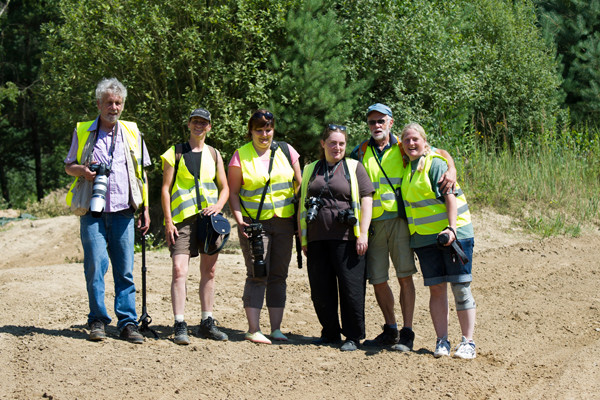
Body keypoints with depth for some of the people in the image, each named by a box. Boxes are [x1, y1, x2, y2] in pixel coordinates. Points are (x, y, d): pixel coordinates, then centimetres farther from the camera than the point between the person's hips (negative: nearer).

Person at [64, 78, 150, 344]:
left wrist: (145, 209, 9)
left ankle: (128, 322, 4)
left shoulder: (131, 132, 12)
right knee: (95, 264, -7)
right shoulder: (82, 132, 9)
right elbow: (68, 166, 15)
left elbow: (141, 173, 15)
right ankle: (97, 320, 3)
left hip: (123, 211, 1)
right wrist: (82, 170, -9)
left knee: (125, 268, 0)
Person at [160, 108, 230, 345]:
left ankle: (207, 323, 14)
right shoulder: (174, 154, 6)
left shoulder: (214, 155, 15)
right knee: (179, 270, -13)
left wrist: (218, 205, -5)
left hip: (209, 218, 4)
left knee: (209, 272, 6)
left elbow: (225, 188, 17)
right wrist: (168, 221, -7)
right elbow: (165, 189, 2)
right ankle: (180, 326, -13)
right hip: (183, 219, -3)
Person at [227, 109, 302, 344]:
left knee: (278, 276, 5)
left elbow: (299, 184, 14)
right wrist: (239, 219, -13)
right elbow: (233, 192, 1)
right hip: (255, 223, -3)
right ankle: (253, 330, -7)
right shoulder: (241, 156, 0)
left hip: (284, 222, 3)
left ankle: (276, 329, 10)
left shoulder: (286, 151, 8)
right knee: (258, 275, -9)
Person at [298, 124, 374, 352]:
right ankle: (330, 332, 20)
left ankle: (353, 337, 5)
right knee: (321, 290, 5)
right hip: (317, 239, 4)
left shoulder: (354, 168, 7)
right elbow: (302, 206, 20)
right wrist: (303, 238, 13)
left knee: (351, 289, -4)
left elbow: (366, 201, 1)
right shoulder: (310, 170, 17)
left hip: (346, 239, -4)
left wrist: (362, 234, -8)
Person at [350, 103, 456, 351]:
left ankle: (407, 333, -1)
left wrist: (451, 170, -15)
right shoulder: (361, 152, 12)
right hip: (373, 224, 2)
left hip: (399, 220, -2)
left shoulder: (403, 149, 6)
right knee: (377, 280, 4)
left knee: (405, 277, -7)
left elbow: (440, 153, 7)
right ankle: (390, 330, 20)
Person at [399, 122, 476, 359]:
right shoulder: (406, 168, 12)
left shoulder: (435, 163, -5)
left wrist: (451, 228, -23)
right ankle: (442, 340, 7)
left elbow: (450, 196, -13)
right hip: (425, 238, 5)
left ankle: (468, 342, 0)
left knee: (460, 286, -4)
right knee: (436, 288, 3)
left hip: (452, 232, -5)